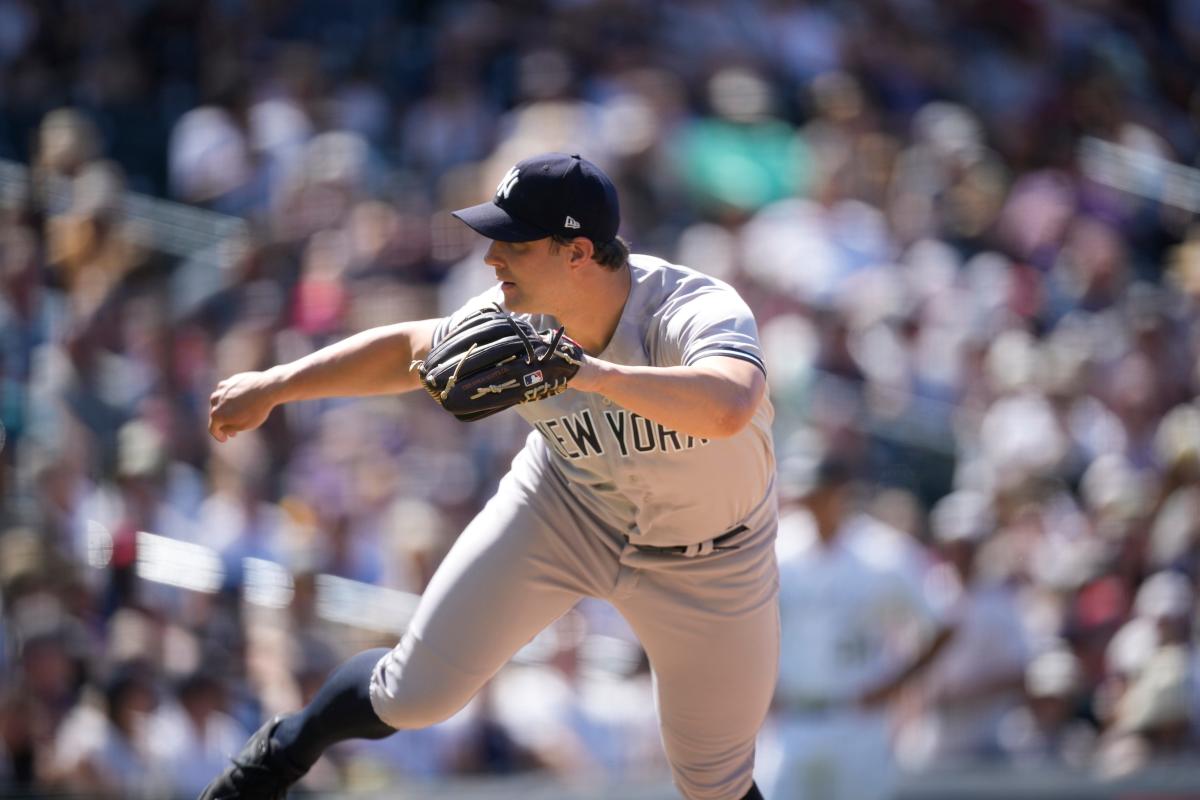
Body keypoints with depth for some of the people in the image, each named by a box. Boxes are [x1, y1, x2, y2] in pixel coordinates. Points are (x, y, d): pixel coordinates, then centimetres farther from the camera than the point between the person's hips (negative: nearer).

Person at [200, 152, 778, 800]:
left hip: (707, 564, -3)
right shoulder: (515, 320, -21)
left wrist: (587, 370, -67)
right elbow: (409, 348, -1)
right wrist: (274, 386, -1)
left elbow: (727, 407, -60)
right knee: (415, 695, 1)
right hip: (567, 504, 3)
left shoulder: (700, 312, -37)